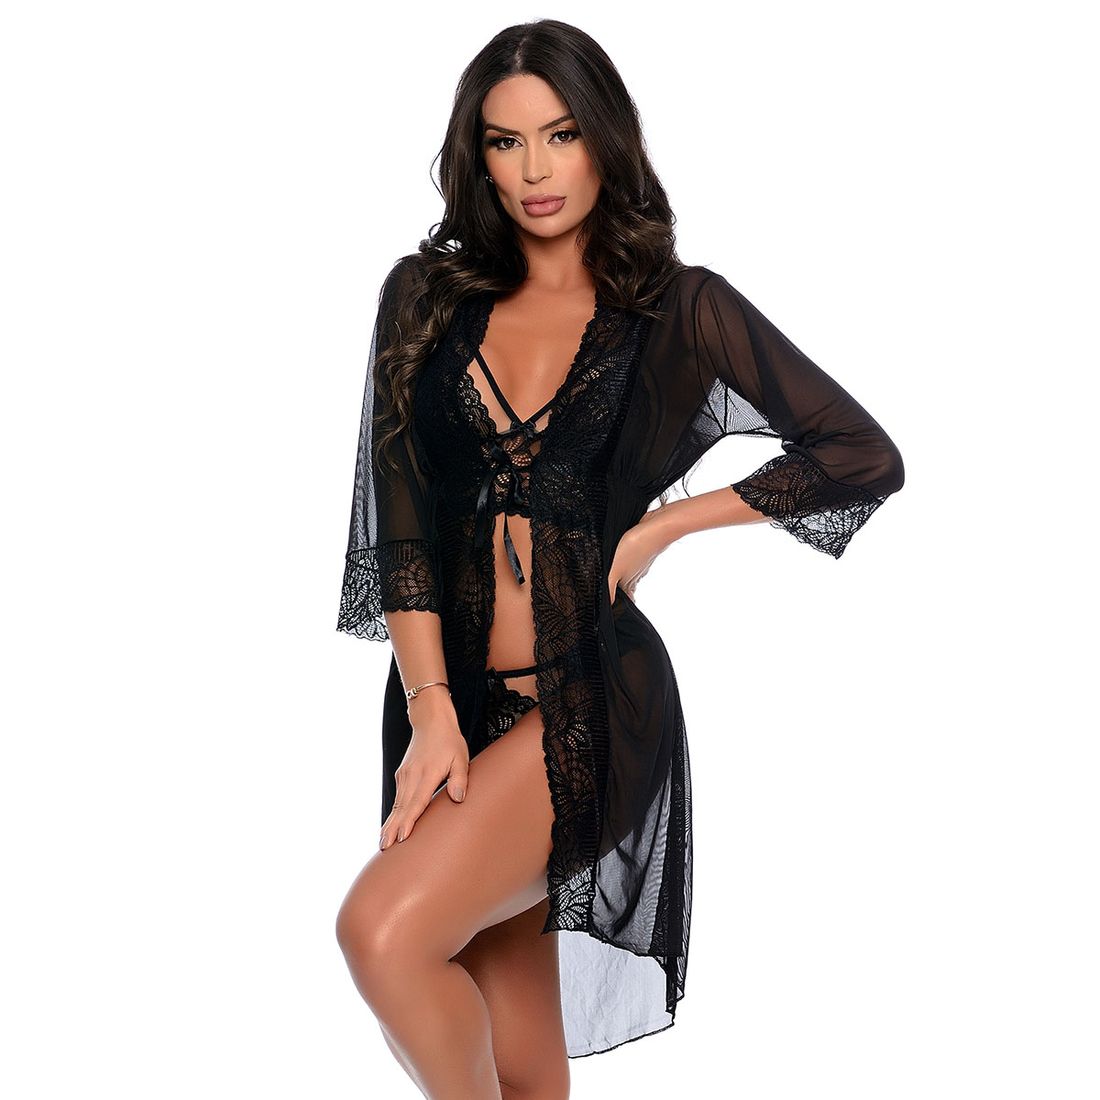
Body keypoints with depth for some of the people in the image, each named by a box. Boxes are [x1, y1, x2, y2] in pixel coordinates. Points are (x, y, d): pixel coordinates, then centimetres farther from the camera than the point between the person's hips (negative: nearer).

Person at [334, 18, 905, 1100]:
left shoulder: (679, 308, 1)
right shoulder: (426, 296, 7)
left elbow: (865, 456, 1)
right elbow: (398, 514, 1)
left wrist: (661, 524, -3)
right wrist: (431, 707, -10)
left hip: (590, 698, -3)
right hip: (454, 698, 4)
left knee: (384, 930, -24)